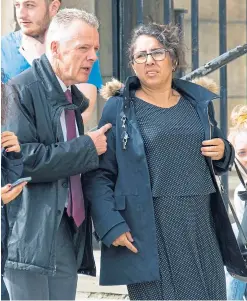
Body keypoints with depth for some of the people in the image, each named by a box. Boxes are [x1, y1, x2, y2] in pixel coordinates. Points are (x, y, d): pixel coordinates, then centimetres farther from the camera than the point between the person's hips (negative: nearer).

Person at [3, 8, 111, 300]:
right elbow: (22, 160, -21)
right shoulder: (21, 90, -10)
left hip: (67, 237, 8)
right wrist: (87, 147, -14)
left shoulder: (74, 97, 17)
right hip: (33, 239, -8)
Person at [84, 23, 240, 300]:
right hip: (149, 231, -4)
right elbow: (99, 174, -5)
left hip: (202, 227, 4)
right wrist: (110, 225, -17)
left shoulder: (199, 102, 12)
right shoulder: (119, 109, -1)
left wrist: (223, 153, 2)